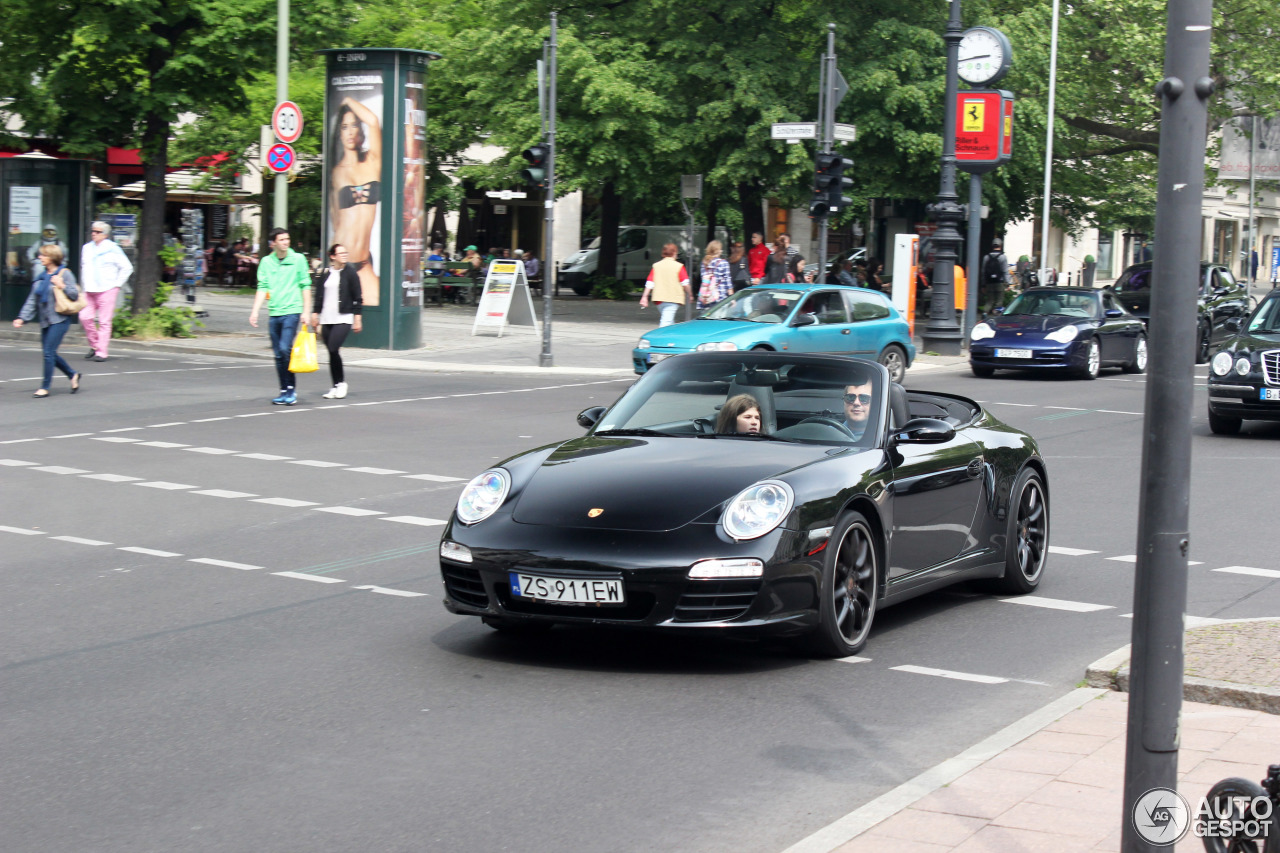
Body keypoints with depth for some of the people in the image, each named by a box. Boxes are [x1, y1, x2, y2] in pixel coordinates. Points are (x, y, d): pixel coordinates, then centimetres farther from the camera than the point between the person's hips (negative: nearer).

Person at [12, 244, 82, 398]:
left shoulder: (64, 274, -6)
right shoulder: (41, 277, 13)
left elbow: (74, 295, -10)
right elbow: (32, 300, 13)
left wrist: (61, 286, -21)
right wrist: (22, 318, 6)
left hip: (59, 320, -7)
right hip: (46, 322, 7)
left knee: (49, 352, -9)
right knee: (48, 353, 9)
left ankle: (45, 387, -1)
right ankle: (73, 375, 26)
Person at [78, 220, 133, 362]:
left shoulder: (112, 249, -3)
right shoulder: (87, 248, 14)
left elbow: (127, 268, 0)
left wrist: (117, 284, -2)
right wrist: (85, 283, 19)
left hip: (107, 290, -5)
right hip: (90, 291, 5)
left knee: (104, 322, -6)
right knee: (85, 317, -5)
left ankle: (101, 352, -3)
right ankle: (94, 345, 14)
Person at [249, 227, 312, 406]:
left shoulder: (298, 259, 1)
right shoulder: (266, 262, 8)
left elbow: (305, 286, 2)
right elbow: (263, 288, 7)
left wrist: (306, 311, -4)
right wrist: (255, 311, -3)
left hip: (292, 311, -4)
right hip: (274, 313, 4)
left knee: (285, 349, -16)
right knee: (278, 354, 6)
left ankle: (291, 388, -4)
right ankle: (284, 391, 15)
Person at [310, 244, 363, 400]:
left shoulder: (350, 273, 0)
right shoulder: (324, 274, 9)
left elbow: (357, 297, -1)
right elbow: (319, 295, 16)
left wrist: (357, 318, -4)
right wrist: (315, 314, 12)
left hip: (343, 318, -4)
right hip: (326, 319, 4)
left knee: (333, 349, -15)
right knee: (331, 352, 5)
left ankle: (341, 382, 2)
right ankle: (336, 386, 13)